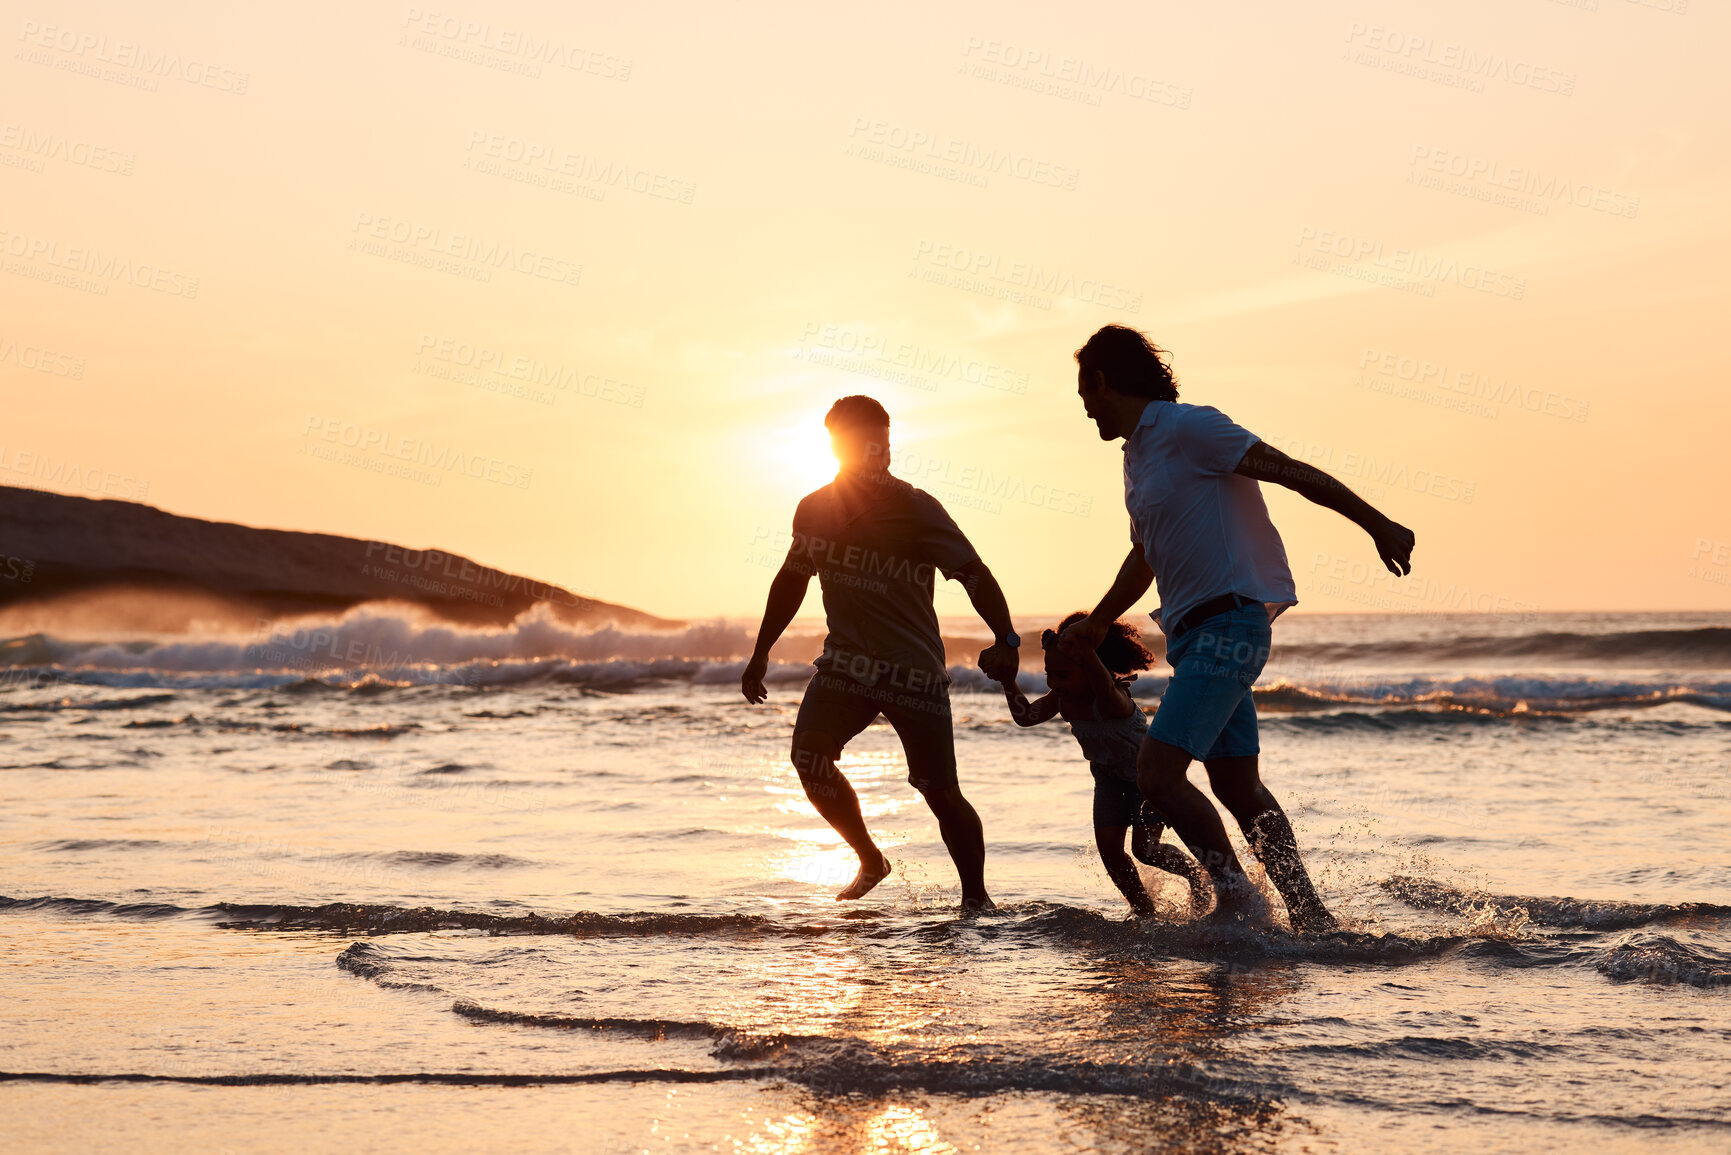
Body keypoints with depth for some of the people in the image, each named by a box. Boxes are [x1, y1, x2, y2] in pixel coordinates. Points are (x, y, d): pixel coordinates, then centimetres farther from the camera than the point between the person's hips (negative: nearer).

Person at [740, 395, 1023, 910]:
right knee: (809, 756, -19)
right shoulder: (815, 509, 4)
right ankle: (869, 860, 3)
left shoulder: (914, 509, -10)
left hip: (913, 668, -3)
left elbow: (974, 574, -16)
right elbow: (792, 580, 20)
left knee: (942, 793, -6)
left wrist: (1005, 641, -32)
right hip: (846, 659, 4)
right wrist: (761, 652, 22)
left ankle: (975, 896, 15)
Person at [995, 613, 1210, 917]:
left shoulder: (1111, 701, -39)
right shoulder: (1062, 699, -15)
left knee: (1144, 848, -11)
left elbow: (1105, 688, -64)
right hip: (1110, 777, 7)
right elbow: (1025, 716, -5)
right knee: (1108, 848, -4)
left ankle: (1197, 875, 18)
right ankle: (1144, 909, 12)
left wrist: (1086, 649, -77)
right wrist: (1009, 681, -17)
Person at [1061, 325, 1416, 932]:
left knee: (1157, 772, -16)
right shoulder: (1137, 455, 19)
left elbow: (1292, 471, -13)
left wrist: (1376, 525, -18)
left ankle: (1237, 897, -11)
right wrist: (1094, 625, 40)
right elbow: (1143, 558, 33)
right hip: (1196, 632, 10)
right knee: (1236, 784, 11)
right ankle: (1311, 916, 15)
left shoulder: (1188, 428, -10)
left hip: (1228, 625, -10)